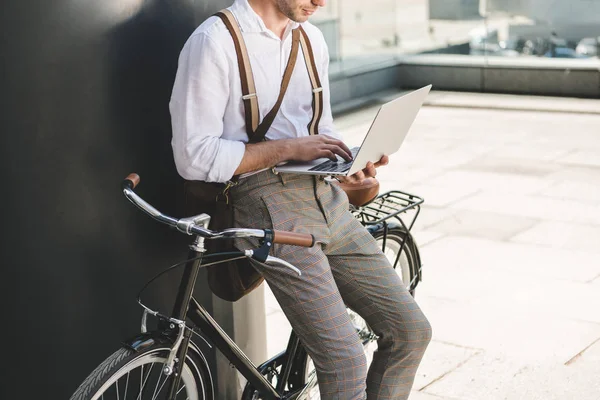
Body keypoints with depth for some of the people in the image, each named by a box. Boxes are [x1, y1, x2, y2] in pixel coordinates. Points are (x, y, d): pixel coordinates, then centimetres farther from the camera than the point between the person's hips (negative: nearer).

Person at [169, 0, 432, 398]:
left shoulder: (313, 39, 13)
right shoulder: (215, 41, -9)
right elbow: (195, 156, -13)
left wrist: (351, 161, 1)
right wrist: (289, 148, -14)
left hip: (327, 199, 7)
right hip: (271, 209, -7)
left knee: (411, 330, 3)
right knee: (346, 364, -14)